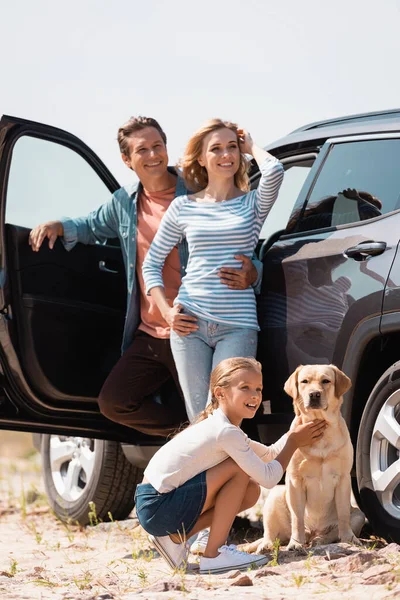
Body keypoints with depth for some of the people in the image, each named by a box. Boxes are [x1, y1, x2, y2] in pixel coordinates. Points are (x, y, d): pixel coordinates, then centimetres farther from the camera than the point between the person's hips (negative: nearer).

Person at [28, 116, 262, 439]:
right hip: (148, 335, 6)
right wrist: (59, 226, 6)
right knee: (114, 403, 5)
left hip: (193, 332, -6)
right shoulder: (124, 203, 8)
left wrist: (251, 275, -32)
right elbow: (93, 226, 28)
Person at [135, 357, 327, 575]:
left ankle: (175, 537, 11)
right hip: (159, 507, -10)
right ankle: (214, 555, -11)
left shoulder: (217, 426, 12)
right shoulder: (226, 432, -17)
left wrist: (293, 432, 3)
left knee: (250, 491, 12)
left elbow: (270, 455, 19)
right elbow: (268, 478, -15)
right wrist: (294, 441, -3)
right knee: (241, 470, -15)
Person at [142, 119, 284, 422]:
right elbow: (151, 263, 14)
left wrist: (251, 146, 4)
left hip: (238, 325, -2)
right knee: (198, 418, 1)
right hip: (190, 323, 2)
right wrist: (167, 311, 0)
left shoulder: (252, 203, 7)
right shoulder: (183, 207, 10)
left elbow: (274, 170, -16)